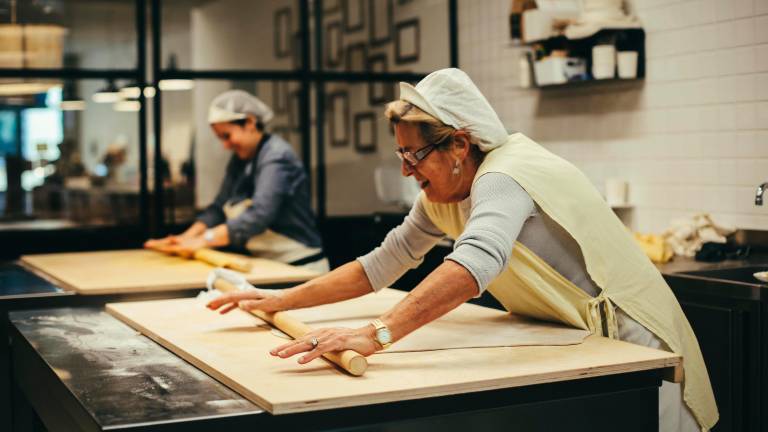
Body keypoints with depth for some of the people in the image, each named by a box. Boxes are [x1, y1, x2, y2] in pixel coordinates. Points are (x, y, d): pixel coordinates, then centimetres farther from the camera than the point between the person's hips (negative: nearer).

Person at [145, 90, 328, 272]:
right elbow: (219, 207, 9)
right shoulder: (239, 160, 12)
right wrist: (187, 237, -7)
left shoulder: (276, 157, -14)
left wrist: (204, 240, -29)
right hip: (266, 266, 7)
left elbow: (258, 216, -25)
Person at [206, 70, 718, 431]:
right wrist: (282, 301, -3)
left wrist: (377, 334, -57)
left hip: (628, 342, -8)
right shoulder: (442, 196, 1)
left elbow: (476, 260, -47)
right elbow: (382, 264, 4)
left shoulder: (503, 177, -27)